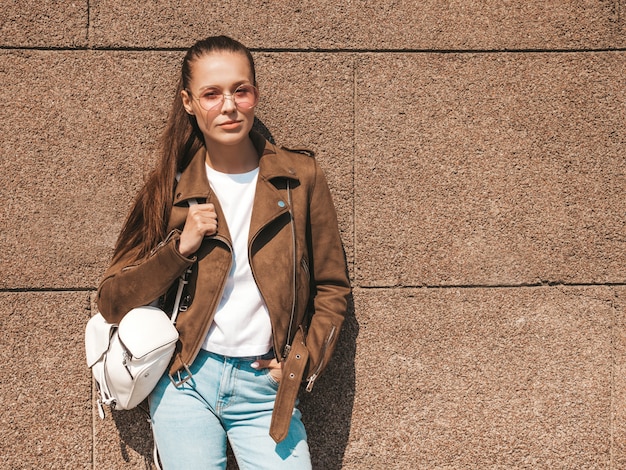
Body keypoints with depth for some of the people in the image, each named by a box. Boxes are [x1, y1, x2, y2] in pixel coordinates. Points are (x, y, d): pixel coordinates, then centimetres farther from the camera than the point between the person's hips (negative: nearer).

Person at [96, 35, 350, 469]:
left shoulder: (300, 178, 0)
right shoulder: (172, 187, 2)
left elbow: (332, 287, 8)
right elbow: (112, 301, 1)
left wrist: (303, 364, -3)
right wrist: (180, 248, -11)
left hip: (265, 387, 0)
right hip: (186, 383, 0)